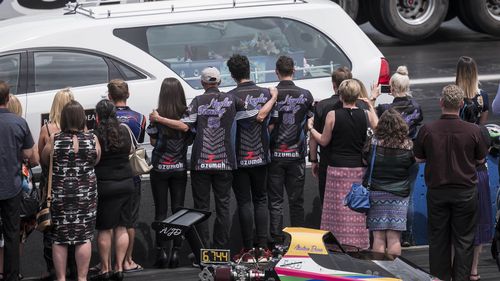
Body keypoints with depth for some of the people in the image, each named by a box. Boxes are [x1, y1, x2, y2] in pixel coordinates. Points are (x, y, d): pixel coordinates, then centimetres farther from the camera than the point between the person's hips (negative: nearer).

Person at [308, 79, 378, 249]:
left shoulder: (332, 115, -9)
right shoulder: (367, 115, -4)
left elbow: (324, 141, -2)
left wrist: (310, 128, 16)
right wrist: (371, 105, 18)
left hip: (338, 168, -2)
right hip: (360, 169, 2)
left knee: (338, 209, 3)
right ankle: (358, 243, 11)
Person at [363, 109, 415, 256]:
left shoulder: (373, 142, -6)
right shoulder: (408, 145, -6)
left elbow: (364, 161, 8)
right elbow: (415, 162, 8)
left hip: (375, 193, 0)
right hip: (399, 194, 0)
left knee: (378, 237, 3)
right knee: (394, 237, 2)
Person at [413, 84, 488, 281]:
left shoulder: (427, 130, -11)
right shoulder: (473, 131, -14)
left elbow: (418, 158, 1)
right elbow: (481, 159, 1)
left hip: (436, 191, 1)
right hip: (465, 191, -1)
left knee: (438, 238, 13)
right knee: (464, 240, 9)